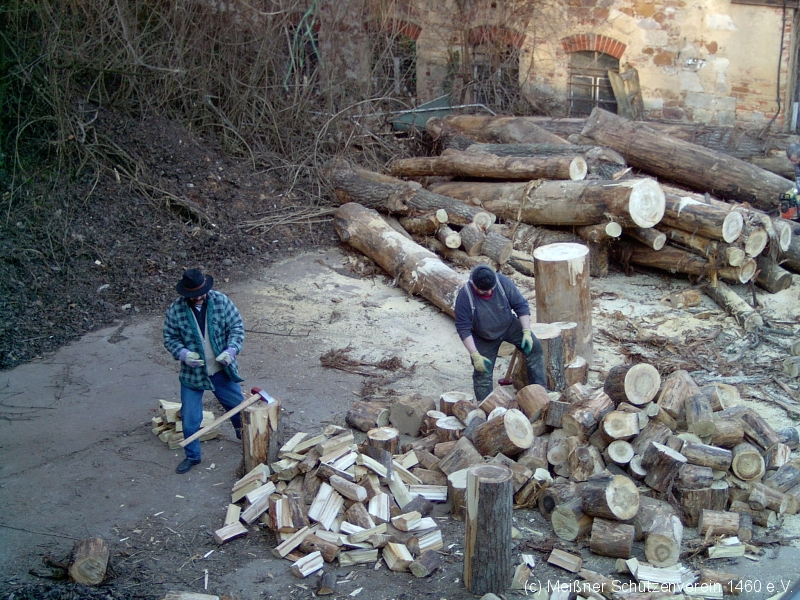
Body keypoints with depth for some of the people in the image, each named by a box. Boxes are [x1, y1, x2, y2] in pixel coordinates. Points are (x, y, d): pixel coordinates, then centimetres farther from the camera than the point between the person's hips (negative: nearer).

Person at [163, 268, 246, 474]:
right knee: (189, 418, 5)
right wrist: (183, 354, -22)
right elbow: (169, 338, -4)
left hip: (222, 370, 1)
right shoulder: (175, 310, -13)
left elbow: (237, 327, -7)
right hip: (192, 373, -1)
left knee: (238, 408, 17)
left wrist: (231, 350, -22)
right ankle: (192, 456, 28)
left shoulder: (221, 301, -12)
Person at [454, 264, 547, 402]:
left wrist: (527, 332, -23)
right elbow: (463, 329, -25)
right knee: (482, 373, -1)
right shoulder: (464, 297, -31)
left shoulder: (503, 282, -26)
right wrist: (475, 356, -29)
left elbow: (521, 305, -15)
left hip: (509, 326, 2)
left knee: (534, 347, -12)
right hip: (484, 338, -2)